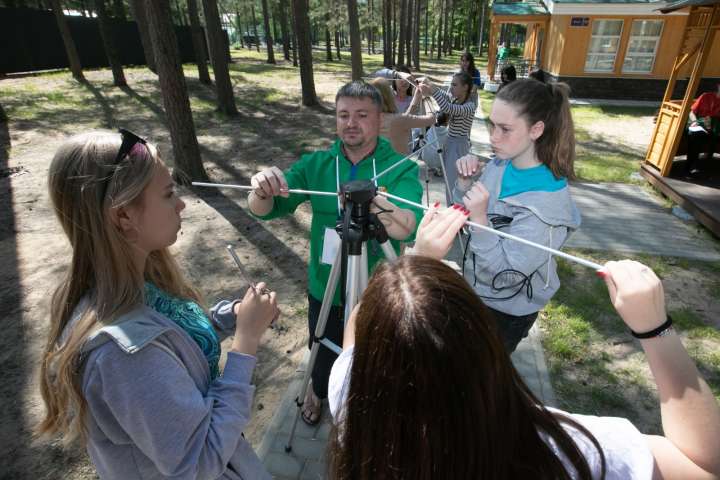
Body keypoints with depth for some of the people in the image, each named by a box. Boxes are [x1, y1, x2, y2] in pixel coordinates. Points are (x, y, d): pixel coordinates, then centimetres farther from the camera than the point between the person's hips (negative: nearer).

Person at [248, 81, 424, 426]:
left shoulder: (401, 168, -14)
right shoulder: (316, 164, -7)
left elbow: (410, 228, -30)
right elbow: (263, 211, -13)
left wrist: (376, 204, -51)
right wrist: (262, 190, -37)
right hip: (325, 290, 2)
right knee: (324, 355, 25)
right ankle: (318, 391, 59)